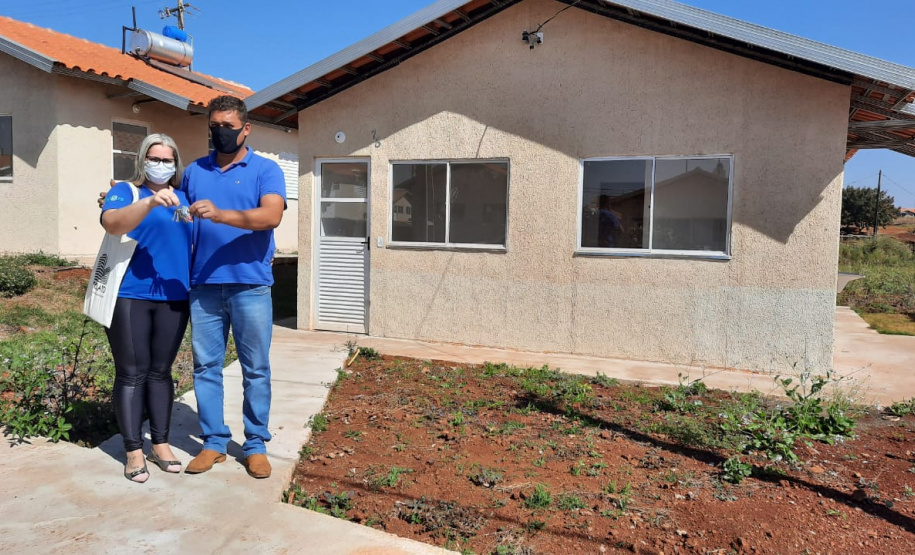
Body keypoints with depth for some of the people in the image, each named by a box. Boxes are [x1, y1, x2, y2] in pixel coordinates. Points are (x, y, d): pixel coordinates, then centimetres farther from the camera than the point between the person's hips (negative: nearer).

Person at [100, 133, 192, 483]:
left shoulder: (182, 197, 15)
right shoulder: (125, 191, 2)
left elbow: (193, 242, 21)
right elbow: (112, 224, -19)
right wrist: (150, 202, -33)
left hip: (173, 298, 4)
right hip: (130, 296, -4)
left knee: (161, 372, 10)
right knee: (132, 373, 0)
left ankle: (160, 445, 17)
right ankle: (134, 451, 7)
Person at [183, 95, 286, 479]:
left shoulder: (266, 170, 1)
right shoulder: (194, 171, 14)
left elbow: (271, 216, -16)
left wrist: (220, 214, -27)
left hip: (250, 285, -3)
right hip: (204, 285, 3)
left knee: (256, 369, 4)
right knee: (205, 366, 7)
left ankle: (255, 445, 16)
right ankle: (214, 442, 20)